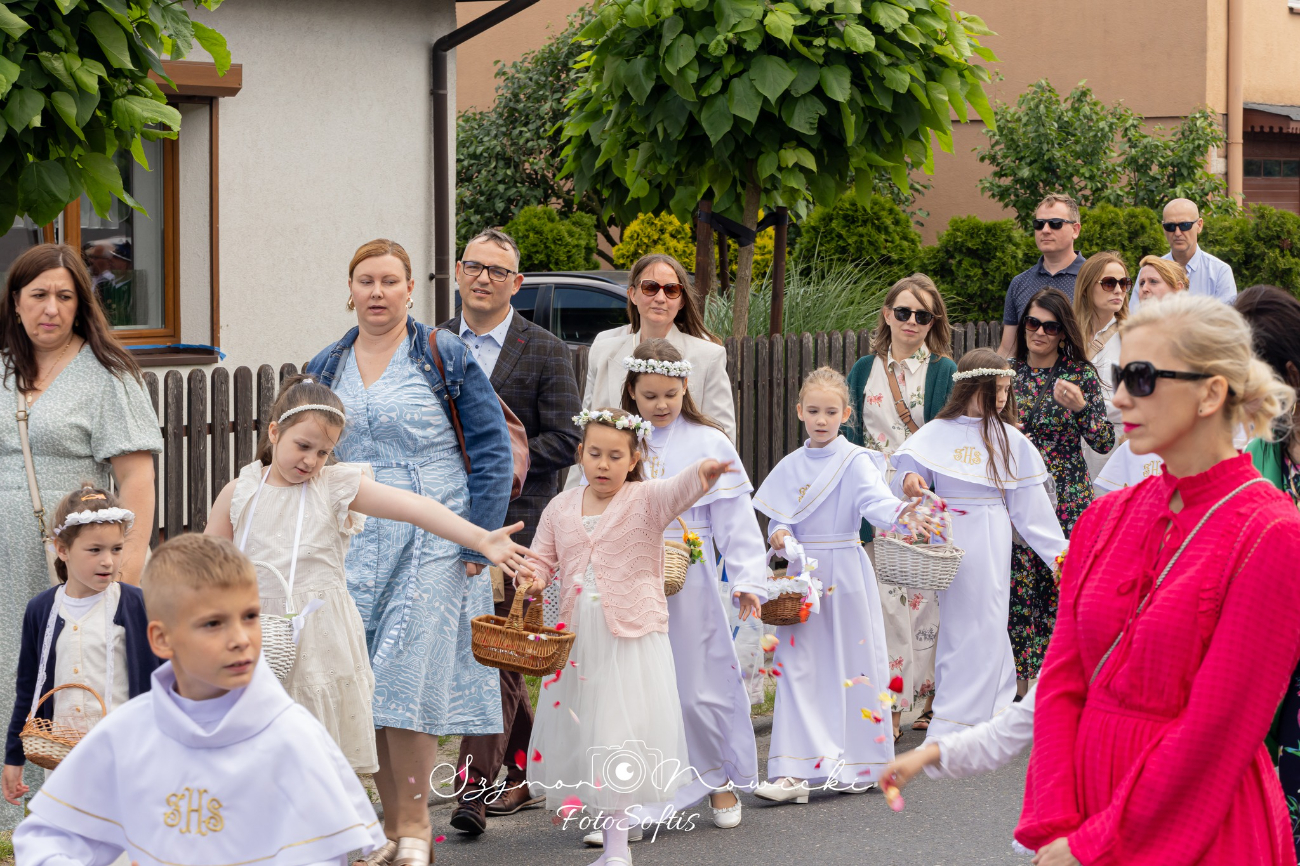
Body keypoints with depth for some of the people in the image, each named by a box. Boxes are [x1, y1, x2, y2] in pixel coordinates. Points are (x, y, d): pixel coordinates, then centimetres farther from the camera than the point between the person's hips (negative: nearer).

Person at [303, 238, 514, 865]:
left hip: (431, 546, -4)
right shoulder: (324, 371, 12)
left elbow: (492, 451, -1)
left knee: (406, 680, -10)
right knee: (364, 693, 1)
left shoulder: (446, 357, 1)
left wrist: (475, 541, -8)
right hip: (352, 549, 4)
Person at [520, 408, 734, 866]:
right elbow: (541, 558, 13)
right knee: (576, 731, 9)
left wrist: (703, 473, -47)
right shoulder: (561, 508, 8)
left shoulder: (646, 500, -5)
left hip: (631, 638, -5)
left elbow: (678, 490, -25)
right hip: (576, 638, 5)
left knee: (620, 735, -6)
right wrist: (531, 580, -11)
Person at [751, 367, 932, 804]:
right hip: (803, 572, 3)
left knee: (853, 665, 2)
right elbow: (780, 517, 11)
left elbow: (873, 499, -21)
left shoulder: (855, 461, -4)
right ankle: (795, 771, -2)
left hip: (846, 572, -3)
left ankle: (858, 766, 14)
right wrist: (778, 532, -12)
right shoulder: (791, 466, 9)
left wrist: (900, 511, -42)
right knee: (799, 667, -1)